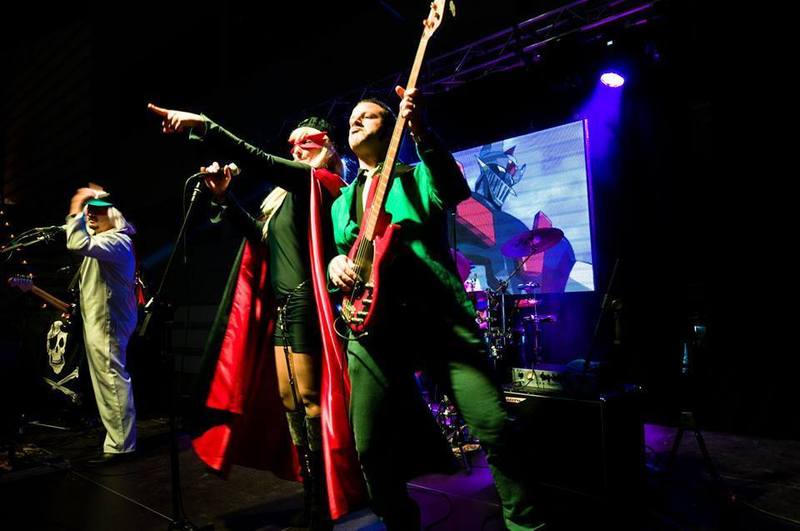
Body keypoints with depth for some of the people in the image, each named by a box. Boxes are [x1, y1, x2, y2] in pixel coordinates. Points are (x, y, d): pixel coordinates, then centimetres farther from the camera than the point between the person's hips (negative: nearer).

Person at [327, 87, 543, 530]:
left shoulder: (418, 177, 11)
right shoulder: (342, 202, 24)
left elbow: (455, 190, -11)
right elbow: (334, 253, 24)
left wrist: (419, 128, -24)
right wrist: (335, 264, -1)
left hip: (438, 317, -3)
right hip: (372, 326, 4)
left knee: (495, 427, -9)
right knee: (371, 447, 2)